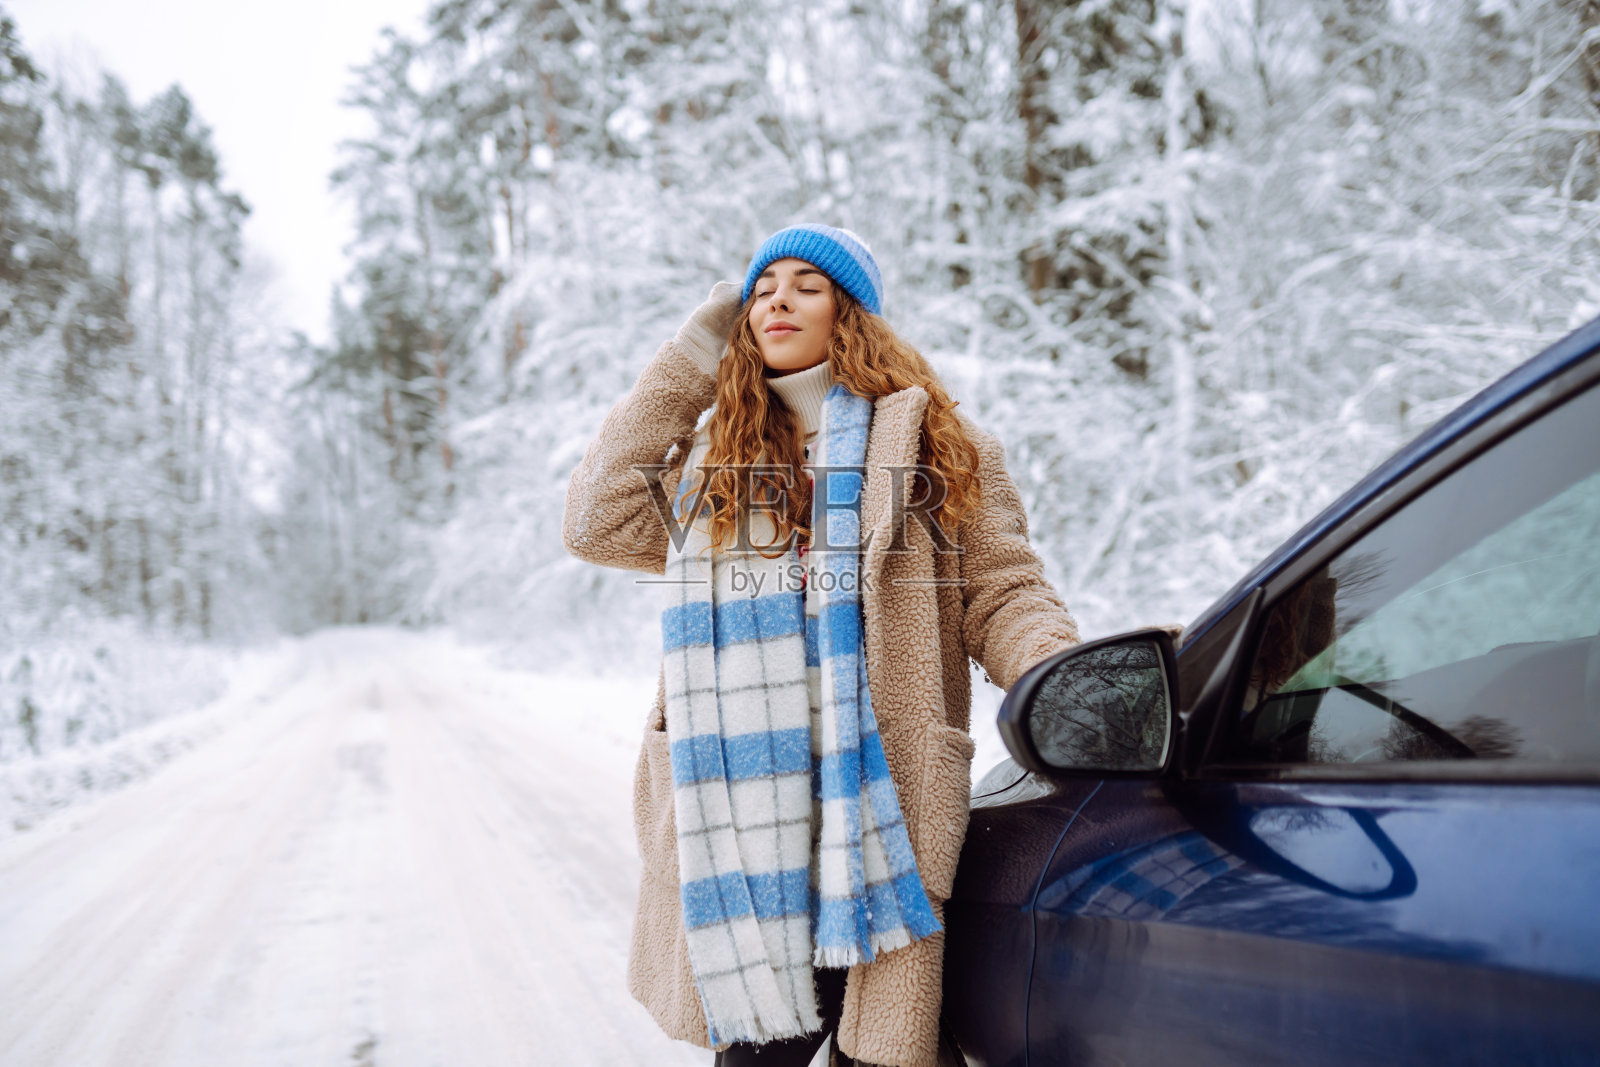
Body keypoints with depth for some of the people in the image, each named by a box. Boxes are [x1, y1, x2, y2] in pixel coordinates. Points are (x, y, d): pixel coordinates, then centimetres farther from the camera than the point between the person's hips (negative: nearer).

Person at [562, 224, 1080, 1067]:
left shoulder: (942, 446, 10)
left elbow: (1004, 597, 5)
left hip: (875, 800, -2)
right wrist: (685, 364, 11)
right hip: (737, 802, 2)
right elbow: (596, 523, 5)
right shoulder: (714, 453, 19)